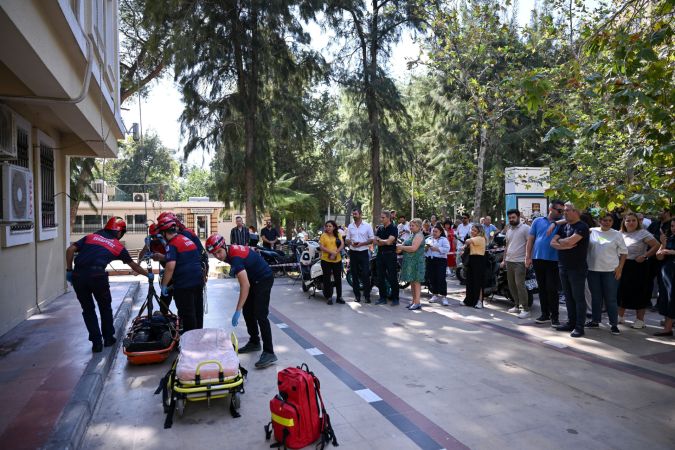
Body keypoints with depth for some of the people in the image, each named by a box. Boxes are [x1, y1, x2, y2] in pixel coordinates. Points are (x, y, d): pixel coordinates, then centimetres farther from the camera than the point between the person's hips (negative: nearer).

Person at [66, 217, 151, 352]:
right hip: (97, 276, -2)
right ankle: (108, 338, 30)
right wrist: (148, 275, 39)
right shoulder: (118, 246, 16)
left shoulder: (90, 237, 21)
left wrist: (69, 270, 13)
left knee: (88, 309, 16)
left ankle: (96, 342, 15)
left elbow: (70, 250, 8)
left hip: (78, 276, 2)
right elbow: (133, 265, 25)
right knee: (105, 308, 20)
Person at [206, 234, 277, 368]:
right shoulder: (232, 251, 0)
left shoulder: (235, 258, -27)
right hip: (255, 279, 10)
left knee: (260, 315, -15)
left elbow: (245, 285, -34)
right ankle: (254, 342, 25)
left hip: (264, 279, -10)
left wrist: (237, 311, -35)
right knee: (247, 311, 13)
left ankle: (269, 353, -16)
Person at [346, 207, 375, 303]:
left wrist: (361, 244, -16)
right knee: (354, 275, 7)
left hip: (363, 252, -3)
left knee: (365, 275, -5)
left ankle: (367, 295, 3)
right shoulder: (350, 226, 9)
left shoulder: (367, 226, -2)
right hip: (353, 252, 4)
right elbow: (347, 240, 11)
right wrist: (351, 243, -11)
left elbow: (372, 239, -2)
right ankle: (357, 295, 16)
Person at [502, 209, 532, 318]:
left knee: (520, 285, -13)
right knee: (511, 285, 12)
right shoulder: (509, 230, 19)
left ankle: (525, 309, -8)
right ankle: (517, 306, 23)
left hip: (520, 261, -8)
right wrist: (504, 259, 23)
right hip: (509, 261, 8)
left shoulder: (525, 228, -7)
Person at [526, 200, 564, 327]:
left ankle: (554, 316, 7)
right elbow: (530, 239, 8)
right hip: (538, 259, 2)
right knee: (542, 288, 11)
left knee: (552, 289, -3)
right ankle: (545, 314, 22)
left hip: (553, 260, -2)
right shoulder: (538, 221, 8)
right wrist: (528, 256, 2)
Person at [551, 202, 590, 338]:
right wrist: (566, 245, -13)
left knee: (578, 297, 0)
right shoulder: (563, 226, 13)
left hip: (577, 268, -7)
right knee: (568, 296, 13)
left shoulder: (582, 227, -10)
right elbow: (553, 243, 4)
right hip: (563, 267, 7)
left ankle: (579, 326, 7)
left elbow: (570, 241, -24)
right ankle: (571, 322, 23)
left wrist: (560, 241, -4)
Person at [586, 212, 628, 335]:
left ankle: (614, 324, 9)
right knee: (595, 297, 12)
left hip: (610, 271, -2)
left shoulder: (617, 234, 2)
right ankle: (595, 320, 23)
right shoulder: (592, 231, 3)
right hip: (593, 270, 2)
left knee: (611, 299, 0)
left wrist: (620, 268, -3)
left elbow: (623, 252, 4)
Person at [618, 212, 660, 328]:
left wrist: (644, 256, -16)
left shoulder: (643, 233, -8)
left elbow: (656, 246, -14)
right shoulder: (621, 234, 8)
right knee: (622, 291, 10)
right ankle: (620, 316, 21)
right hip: (623, 266, 5)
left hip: (638, 266, -5)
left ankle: (640, 319, 12)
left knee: (639, 293, 2)